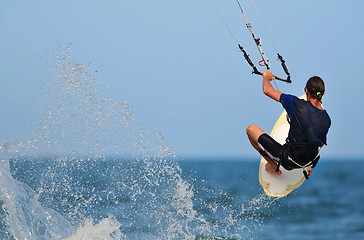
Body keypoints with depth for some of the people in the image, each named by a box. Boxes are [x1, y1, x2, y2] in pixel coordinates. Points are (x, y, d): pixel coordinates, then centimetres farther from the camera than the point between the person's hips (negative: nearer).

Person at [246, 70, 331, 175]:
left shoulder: (298, 105, -23)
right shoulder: (327, 119, -10)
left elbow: (267, 90, -16)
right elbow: (321, 143, 7)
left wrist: (266, 77, 6)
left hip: (289, 161, -5)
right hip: (309, 161, 6)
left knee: (251, 129, 8)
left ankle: (273, 167, 20)